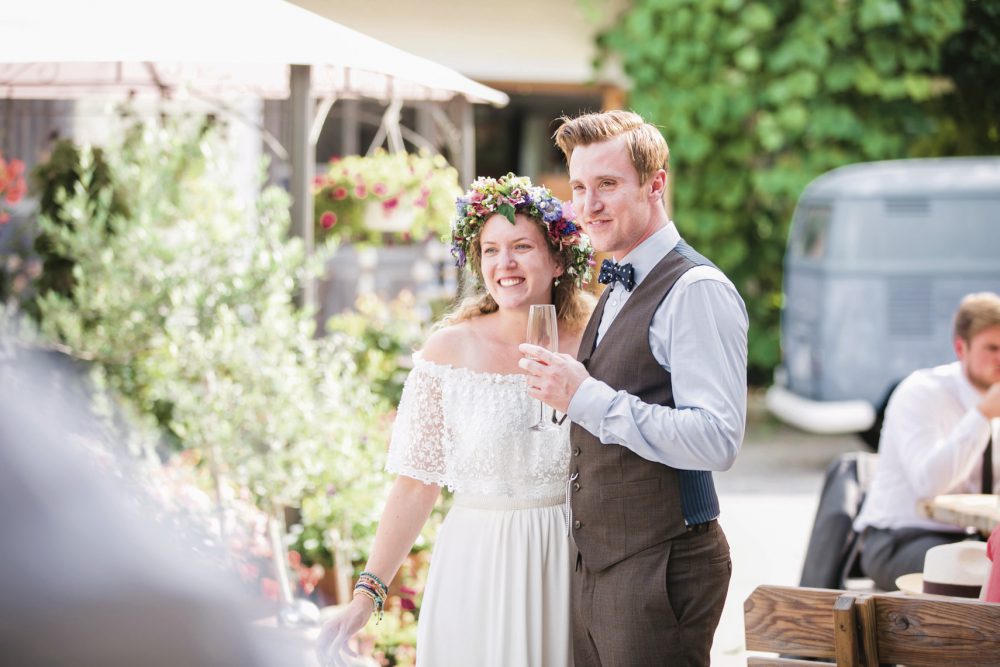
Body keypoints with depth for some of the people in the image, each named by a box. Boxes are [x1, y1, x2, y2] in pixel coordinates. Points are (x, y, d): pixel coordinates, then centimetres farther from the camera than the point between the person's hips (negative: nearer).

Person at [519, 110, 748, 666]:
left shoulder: (697, 290, -13)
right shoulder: (616, 293, 17)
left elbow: (718, 442, -23)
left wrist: (588, 399, -22)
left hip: (659, 570, -9)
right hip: (596, 567, 9)